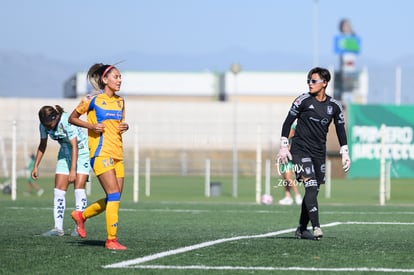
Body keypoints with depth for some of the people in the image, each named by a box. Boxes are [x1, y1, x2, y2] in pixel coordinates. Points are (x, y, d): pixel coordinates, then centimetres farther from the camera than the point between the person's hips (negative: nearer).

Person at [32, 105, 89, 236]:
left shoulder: (67, 122, -31)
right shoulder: (44, 125, -11)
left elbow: (74, 146, -31)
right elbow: (42, 145, 4)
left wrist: (73, 170, -36)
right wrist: (36, 166, 3)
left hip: (81, 152, -6)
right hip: (65, 154, 6)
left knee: (79, 187, -16)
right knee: (59, 189, -4)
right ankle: (58, 228, -5)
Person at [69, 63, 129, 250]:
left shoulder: (120, 101, 14)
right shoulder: (92, 99, -3)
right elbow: (72, 118, 4)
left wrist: (125, 127, 4)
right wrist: (91, 125, -11)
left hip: (117, 154, 7)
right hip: (101, 152, -7)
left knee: (114, 198, 6)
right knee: (114, 194, -16)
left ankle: (81, 215, 29)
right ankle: (111, 239, -12)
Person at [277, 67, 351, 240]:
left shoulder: (334, 106, 5)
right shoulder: (303, 100, -5)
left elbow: (340, 130, 15)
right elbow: (288, 122, 0)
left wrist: (345, 154, 11)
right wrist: (283, 147, -5)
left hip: (319, 152, 4)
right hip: (300, 149, -4)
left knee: (313, 190, 6)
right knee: (311, 186, -19)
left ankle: (302, 229, 18)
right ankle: (316, 227, -27)